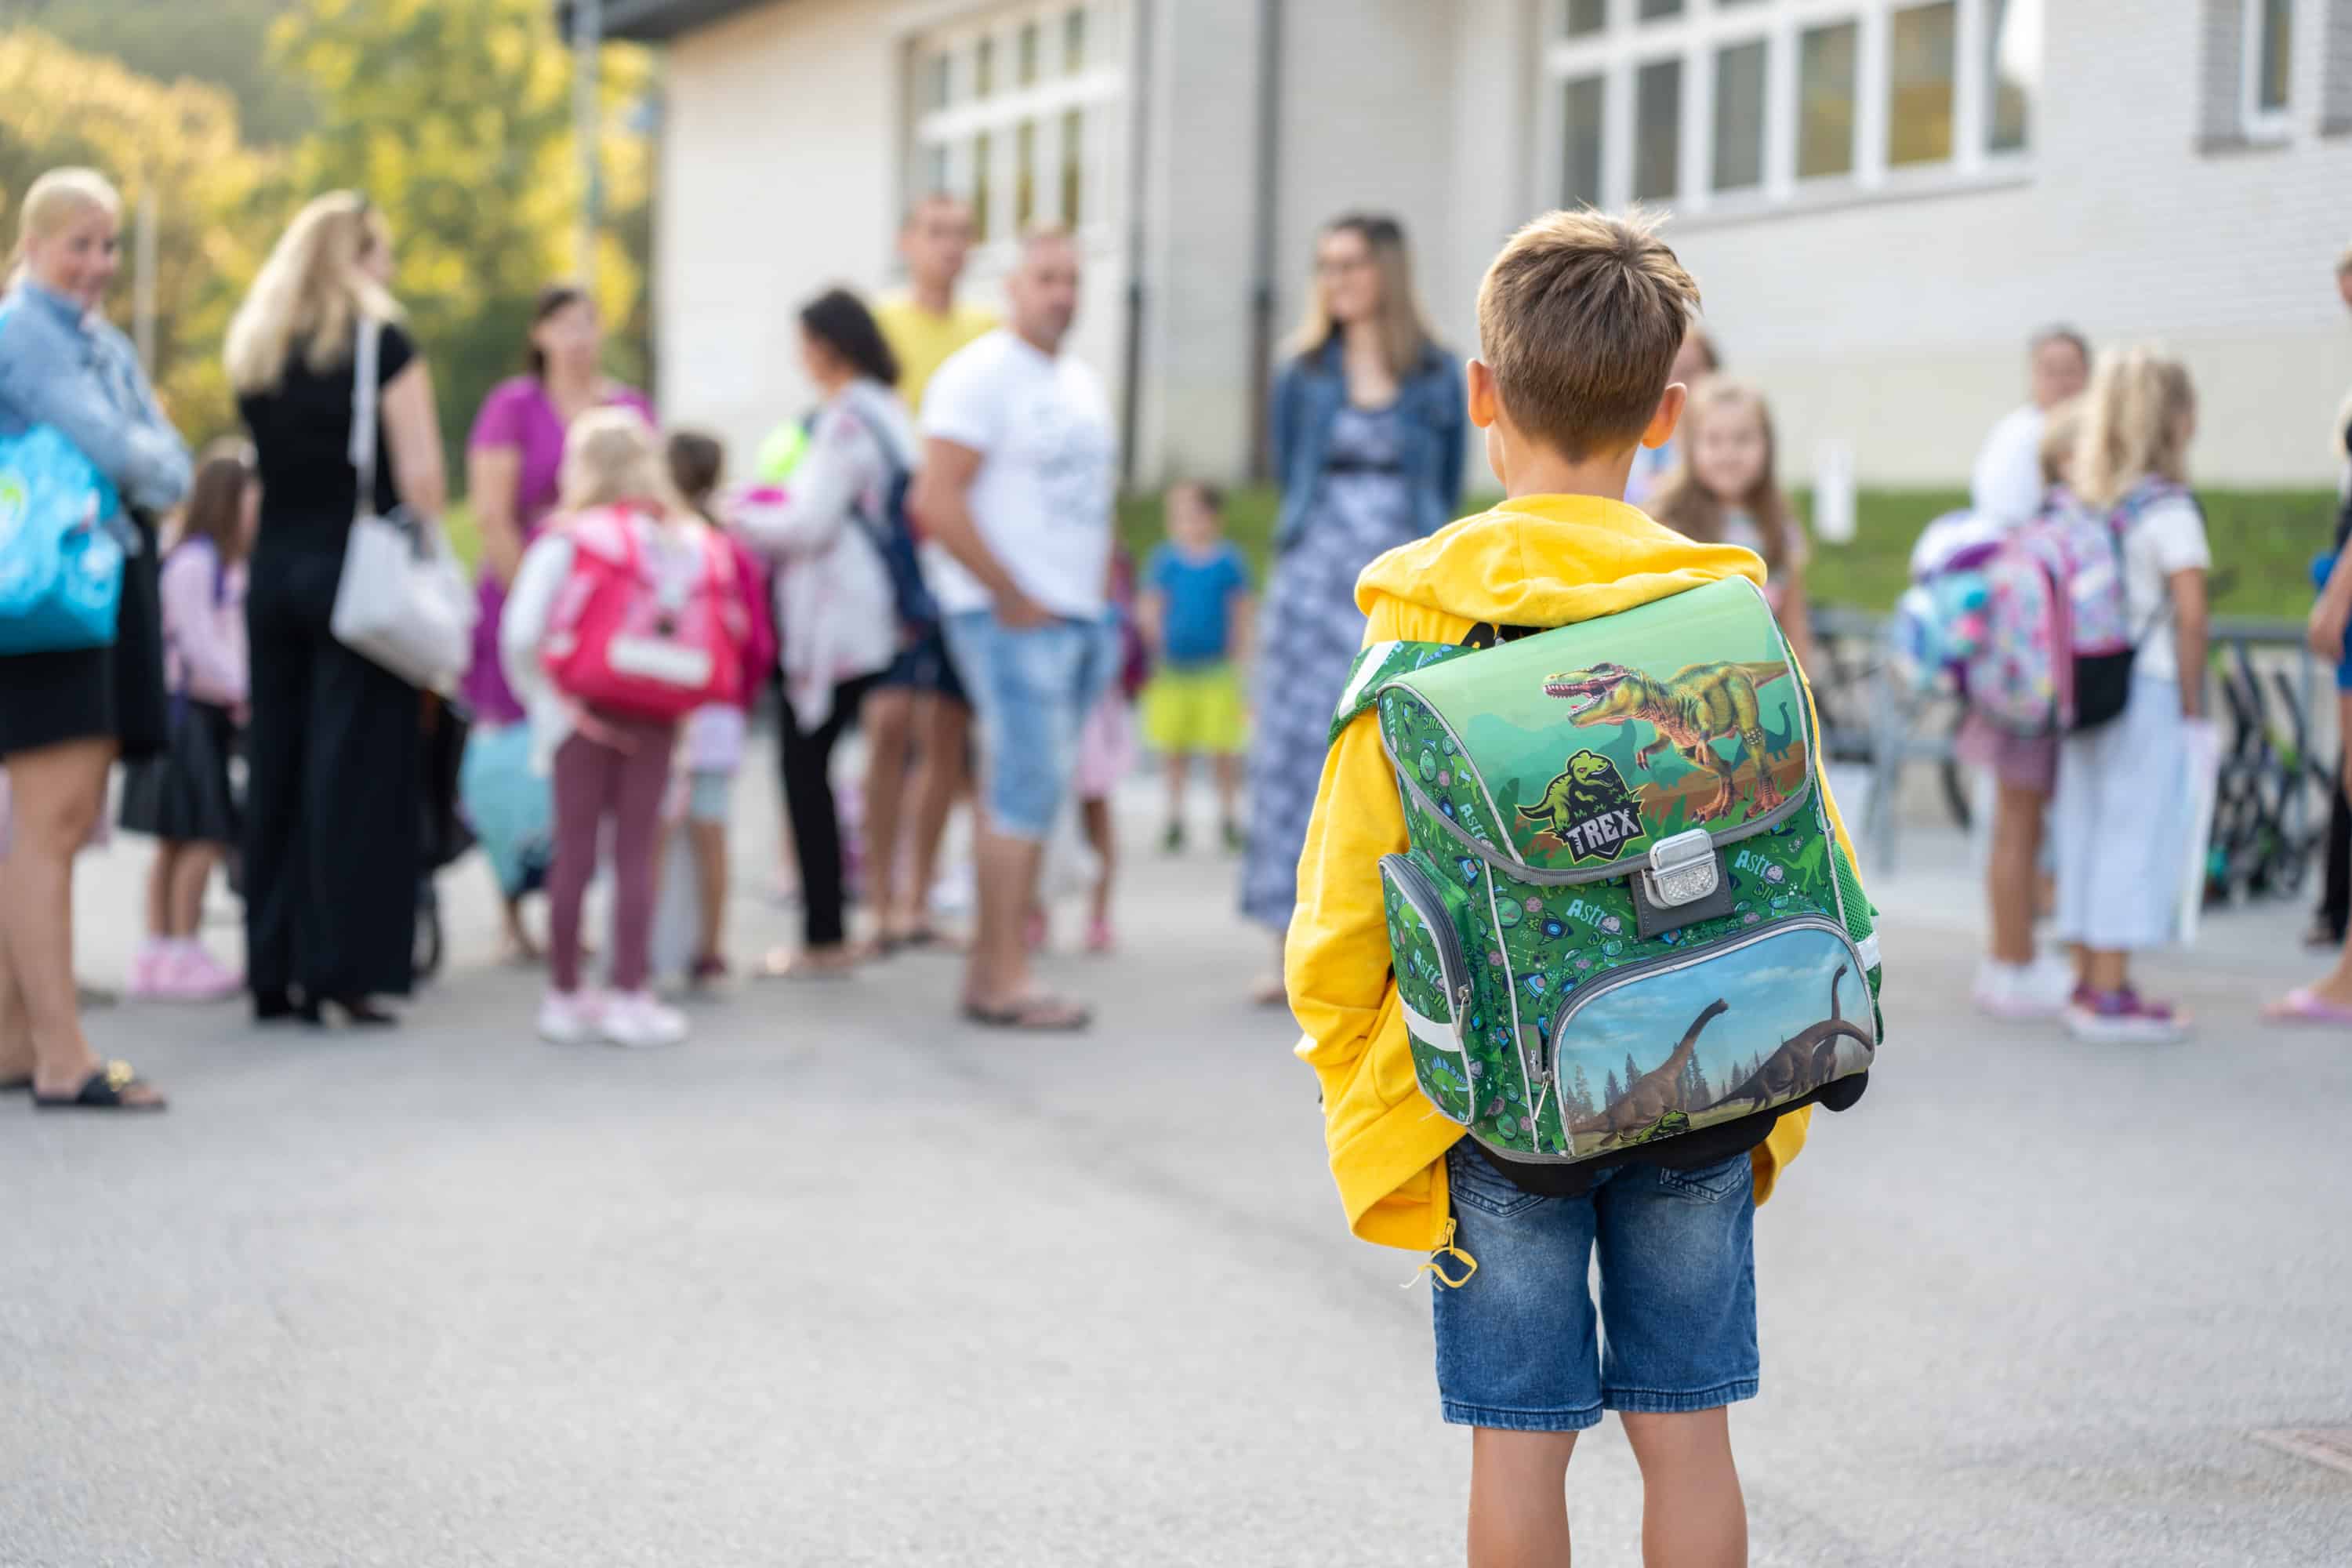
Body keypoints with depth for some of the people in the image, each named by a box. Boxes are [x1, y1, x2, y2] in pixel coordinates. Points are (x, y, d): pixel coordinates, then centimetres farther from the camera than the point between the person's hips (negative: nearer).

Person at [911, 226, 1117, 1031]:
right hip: (1012, 619, -8)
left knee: (1027, 796, 8)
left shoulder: (1082, 383, 19)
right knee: (1026, 790, -12)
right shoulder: (980, 375, -8)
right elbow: (936, 501, -16)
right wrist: (1012, 596, -15)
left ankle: (989, 971, 12)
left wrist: (1102, 594, 13)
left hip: (1077, 619, 8)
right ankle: (1003, 981, -9)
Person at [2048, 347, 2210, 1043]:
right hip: (2148, 691, -7)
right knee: (2135, 836, -2)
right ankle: (2109, 993, 0)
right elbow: (2190, 615, -17)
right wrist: (2194, 707, -9)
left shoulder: (2083, 502, 9)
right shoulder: (2169, 510, -11)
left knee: (2088, 832, 12)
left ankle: (2091, 980, 19)